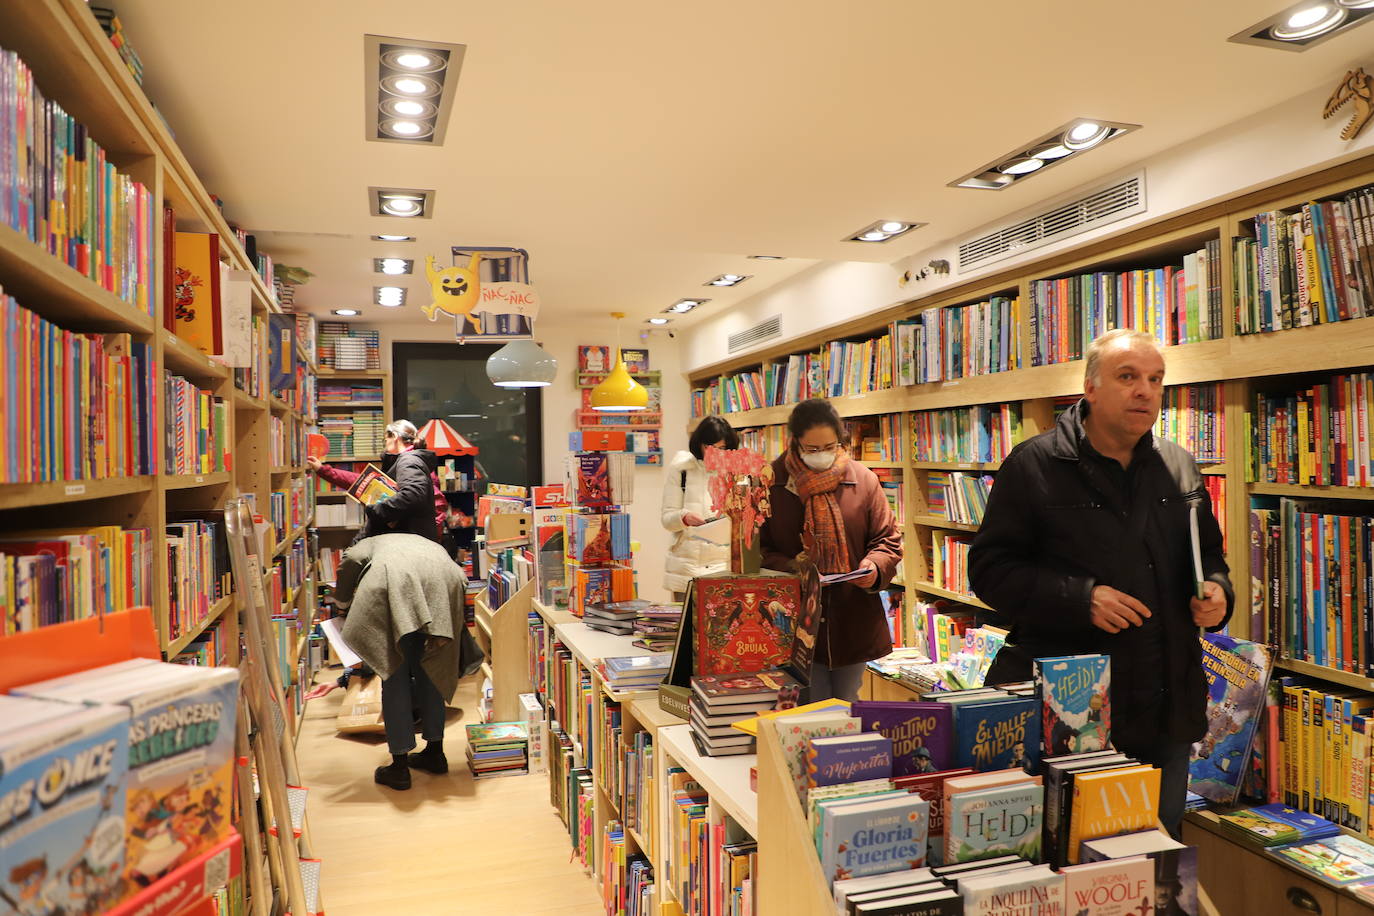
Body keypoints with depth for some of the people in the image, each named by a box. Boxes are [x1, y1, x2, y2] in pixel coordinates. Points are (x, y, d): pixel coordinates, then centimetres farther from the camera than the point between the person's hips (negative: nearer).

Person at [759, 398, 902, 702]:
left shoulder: (863, 480, 2)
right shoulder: (772, 483, -3)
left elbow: (887, 539, 7)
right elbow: (758, 550, -1)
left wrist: (875, 566, -14)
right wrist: (793, 570, -18)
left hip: (854, 626, 2)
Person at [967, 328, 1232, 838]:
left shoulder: (1180, 467, 9)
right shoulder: (1034, 465, -8)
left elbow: (1209, 553, 22)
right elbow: (989, 568, -10)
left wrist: (1216, 591, -1)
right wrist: (1080, 599, -21)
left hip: (1168, 709, 6)